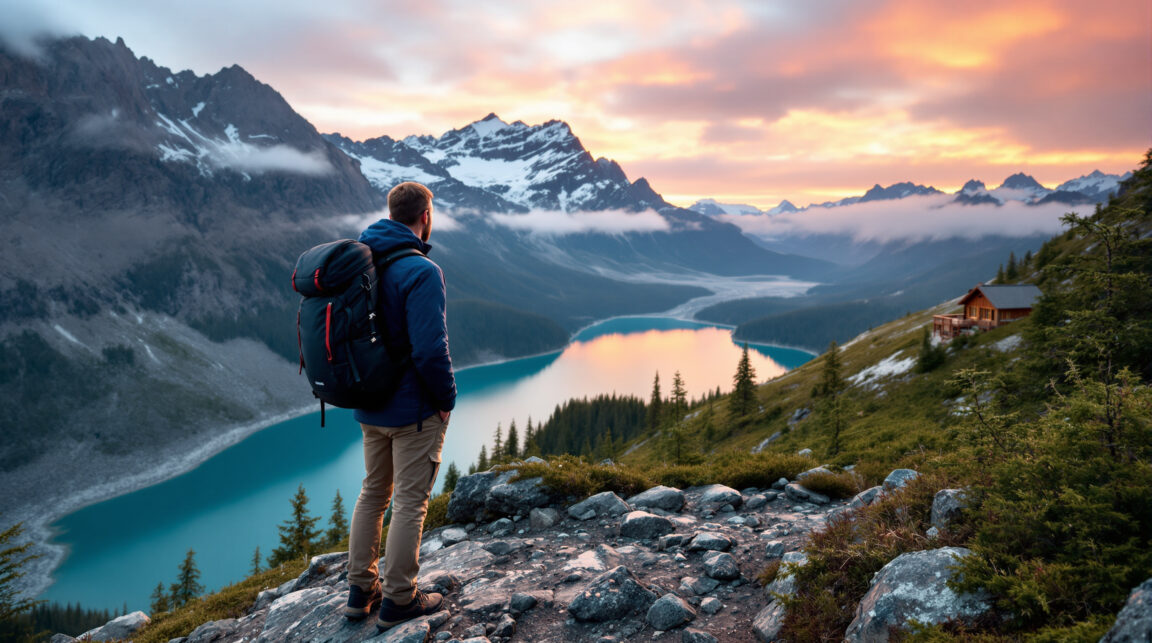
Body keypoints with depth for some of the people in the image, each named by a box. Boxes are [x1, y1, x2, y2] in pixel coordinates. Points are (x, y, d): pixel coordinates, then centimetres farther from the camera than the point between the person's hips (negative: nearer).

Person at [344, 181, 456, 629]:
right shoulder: (420, 272, -22)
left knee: (373, 493, 20)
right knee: (410, 503, 6)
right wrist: (446, 399, -12)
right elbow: (430, 349, -27)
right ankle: (398, 600, 18)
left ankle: (361, 588, 31)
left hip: (369, 407, 8)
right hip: (414, 411, -8)